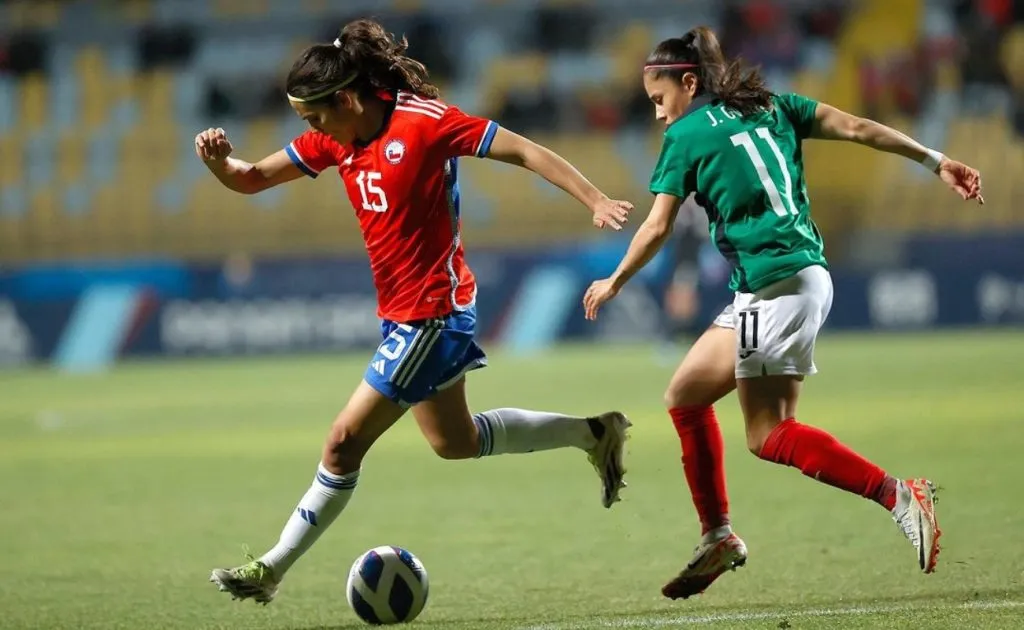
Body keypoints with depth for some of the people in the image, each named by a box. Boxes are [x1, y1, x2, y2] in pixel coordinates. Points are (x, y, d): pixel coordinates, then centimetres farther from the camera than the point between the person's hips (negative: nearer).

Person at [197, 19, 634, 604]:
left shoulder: (423, 122, -19)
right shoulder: (336, 140, 3)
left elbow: (522, 150, -15)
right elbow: (252, 179, 5)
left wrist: (596, 201, -19)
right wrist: (218, 160, -17)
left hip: (432, 312, -9)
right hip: (403, 312, 10)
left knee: (346, 441, -7)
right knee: (456, 441, 23)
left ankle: (272, 569, 3)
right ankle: (595, 433, 36)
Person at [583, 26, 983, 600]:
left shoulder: (687, 136, -3)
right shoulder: (770, 107, 14)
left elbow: (657, 229, -2)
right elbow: (857, 128, 9)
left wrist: (613, 284, 13)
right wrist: (936, 161, 12)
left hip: (778, 287, -9)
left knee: (770, 435, -9)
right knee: (687, 393, 15)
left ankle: (900, 496, -16)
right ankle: (719, 537, 17)